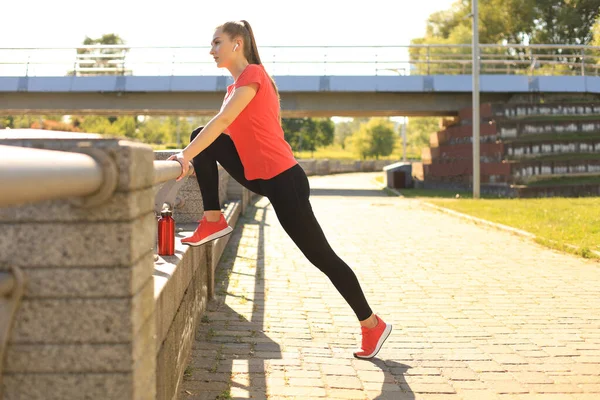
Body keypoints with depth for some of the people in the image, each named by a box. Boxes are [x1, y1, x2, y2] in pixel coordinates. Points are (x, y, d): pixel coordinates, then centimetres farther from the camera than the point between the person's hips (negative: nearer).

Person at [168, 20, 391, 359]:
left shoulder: (253, 74, -13)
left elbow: (223, 121, -24)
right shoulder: (237, 86, 16)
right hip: (259, 176, 9)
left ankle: (373, 325, 9)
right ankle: (214, 222, 2)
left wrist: (187, 155, -27)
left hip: (283, 179, -9)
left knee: (321, 257, -3)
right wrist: (192, 153, 9)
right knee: (203, 138, -1)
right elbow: (223, 130, 18)